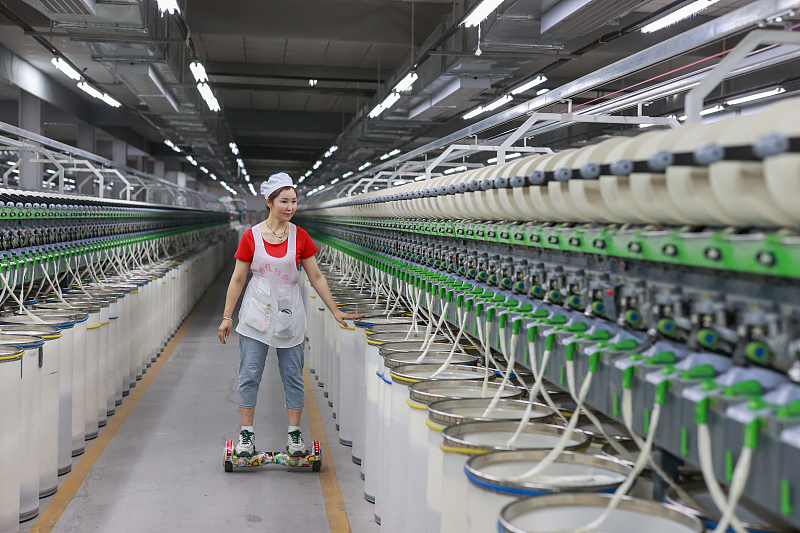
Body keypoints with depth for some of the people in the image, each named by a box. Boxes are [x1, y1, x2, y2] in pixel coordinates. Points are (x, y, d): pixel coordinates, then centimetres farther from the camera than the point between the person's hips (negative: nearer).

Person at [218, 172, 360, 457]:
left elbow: (316, 277, 4)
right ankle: (247, 433, 14)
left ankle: (294, 434, 16)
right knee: (249, 375, 2)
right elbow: (238, 279, 1)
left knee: (293, 376, 6)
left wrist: (335, 311, 3)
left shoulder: (300, 237, -1)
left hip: (289, 314, 1)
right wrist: (227, 317, 0)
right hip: (256, 313, -1)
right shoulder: (251, 237, -5)